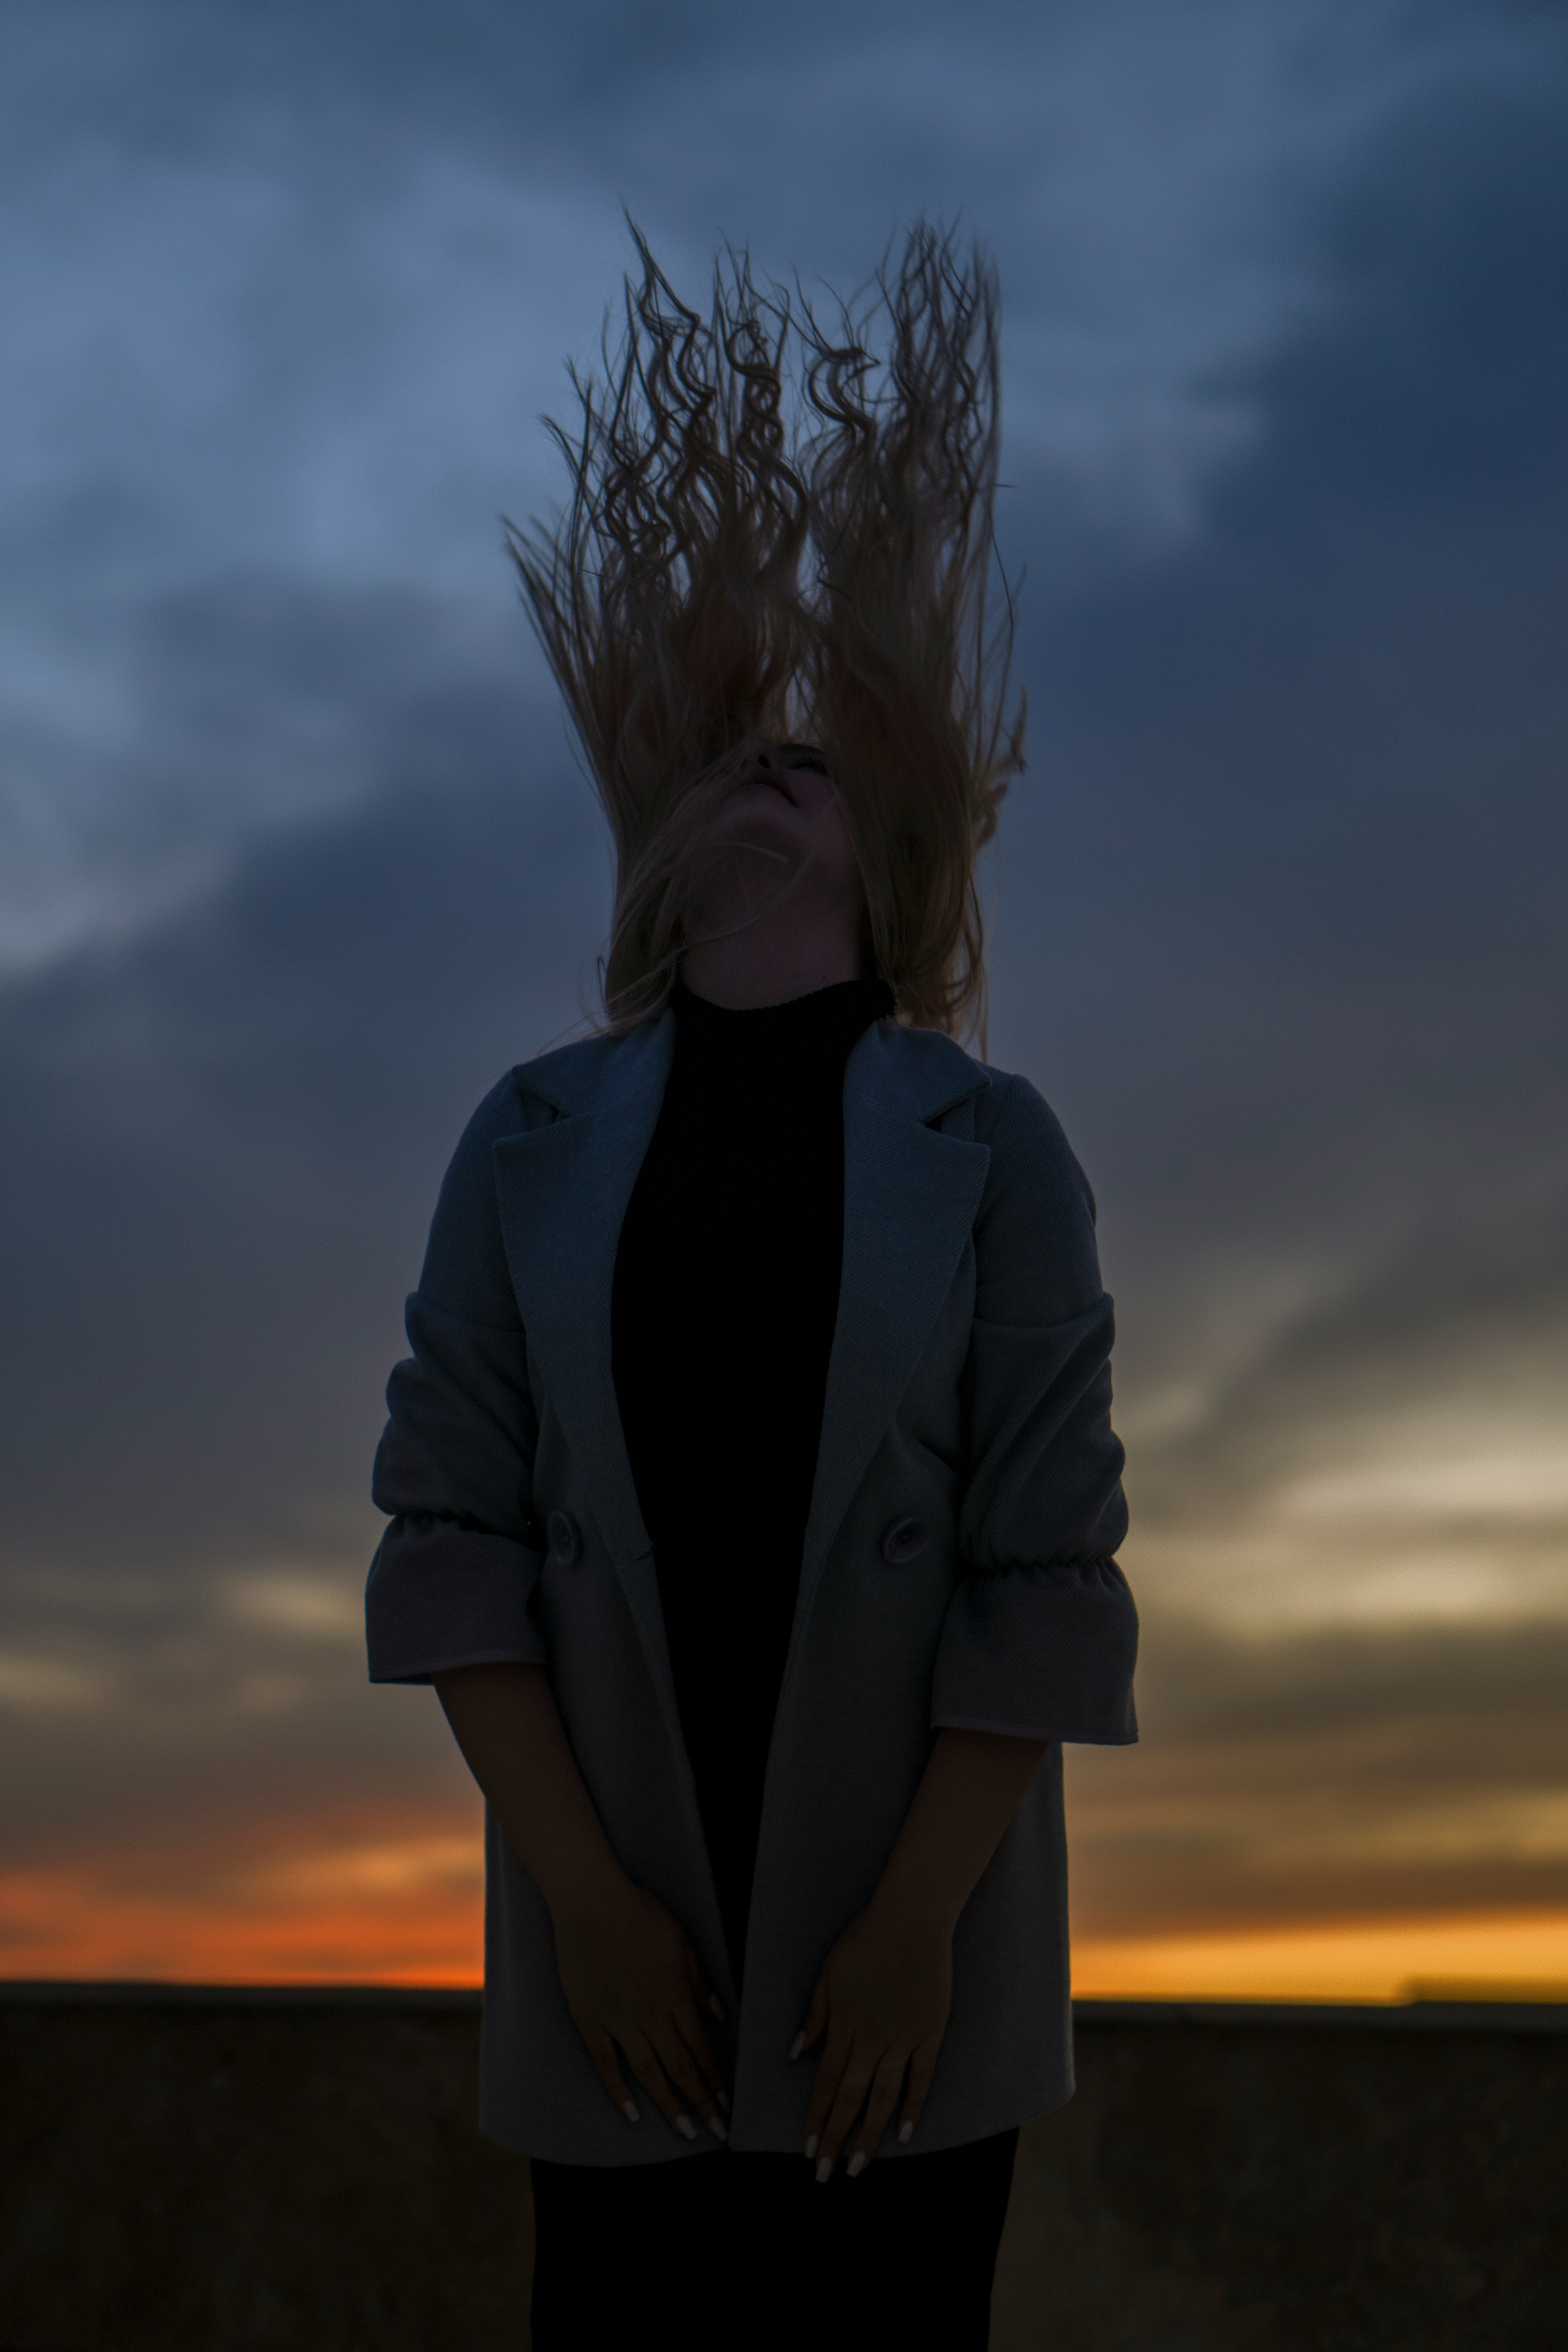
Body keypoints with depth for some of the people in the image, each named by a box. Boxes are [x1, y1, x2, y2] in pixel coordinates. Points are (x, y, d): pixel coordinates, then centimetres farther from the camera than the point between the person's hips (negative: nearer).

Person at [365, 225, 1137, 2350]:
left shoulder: (993, 1148, -1)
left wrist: (920, 1922, -9)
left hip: (903, 1949, -1)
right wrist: (582, 1894, -6)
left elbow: (1045, 1573, -4)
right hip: (614, 1944, 1)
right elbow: (454, 1534, -1)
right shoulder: (534, 1140, 2)